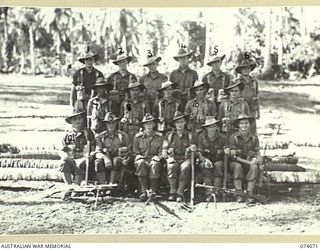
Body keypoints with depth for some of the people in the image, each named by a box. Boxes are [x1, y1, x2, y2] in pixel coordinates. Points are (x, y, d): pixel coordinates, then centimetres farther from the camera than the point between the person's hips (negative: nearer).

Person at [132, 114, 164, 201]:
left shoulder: (159, 137, 7)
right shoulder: (138, 137, 6)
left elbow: (161, 152, 7)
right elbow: (135, 152, 8)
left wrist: (157, 157, -12)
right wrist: (140, 157, -12)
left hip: (154, 159, 0)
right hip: (142, 158, 0)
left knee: (154, 165, -37)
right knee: (141, 163, -36)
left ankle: (153, 191, -30)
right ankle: (144, 190, -33)